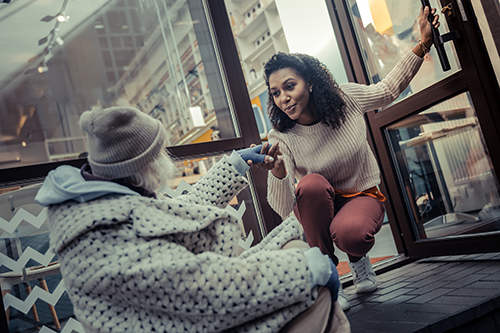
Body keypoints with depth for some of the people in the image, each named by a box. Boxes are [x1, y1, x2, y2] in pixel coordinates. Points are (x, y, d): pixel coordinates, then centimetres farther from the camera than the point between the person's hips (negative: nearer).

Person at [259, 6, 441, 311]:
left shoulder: (347, 98, -15)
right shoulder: (281, 139, -21)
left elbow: (388, 90, 8)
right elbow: (285, 210, -27)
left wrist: (423, 45, 5)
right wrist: (277, 173, -48)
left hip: (363, 196, 0)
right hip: (318, 207, 0)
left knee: (349, 233, -36)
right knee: (312, 183, -36)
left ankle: (358, 258, 7)